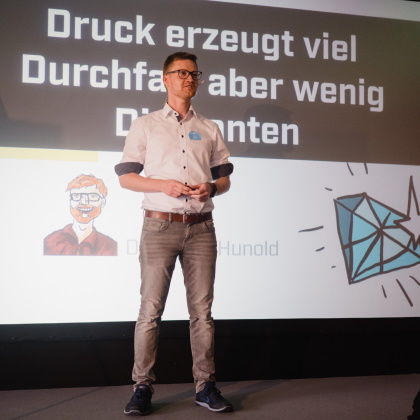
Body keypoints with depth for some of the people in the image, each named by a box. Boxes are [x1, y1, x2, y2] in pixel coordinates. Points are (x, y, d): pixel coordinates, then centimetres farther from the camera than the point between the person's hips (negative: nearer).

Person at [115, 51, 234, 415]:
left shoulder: (209, 129, 16)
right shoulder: (145, 126, 9)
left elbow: (224, 180, 16)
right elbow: (126, 177, 4)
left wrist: (210, 188, -8)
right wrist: (165, 185, -12)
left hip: (201, 227, 2)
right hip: (160, 225, -2)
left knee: (202, 310, 4)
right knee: (151, 309, -3)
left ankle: (205, 385, 11)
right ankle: (143, 387, 5)